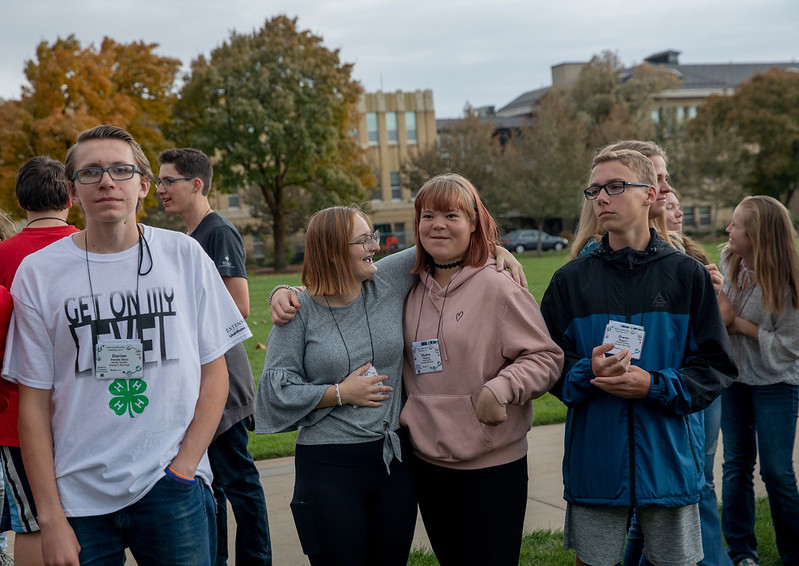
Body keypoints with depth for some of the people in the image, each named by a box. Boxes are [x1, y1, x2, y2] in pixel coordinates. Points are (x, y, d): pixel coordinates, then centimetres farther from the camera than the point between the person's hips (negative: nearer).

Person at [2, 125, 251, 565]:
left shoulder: (185, 256, 1)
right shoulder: (38, 273, -1)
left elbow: (214, 372, 3)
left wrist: (185, 466, -7)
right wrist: (50, 517, -4)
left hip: (173, 493, 0)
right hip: (80, 496, 0)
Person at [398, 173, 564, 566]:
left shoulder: (497, 286, -10)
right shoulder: (412, 290, 7)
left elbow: (546, 357, -10)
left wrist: (501, 388, -25)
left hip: (492, 465, -6)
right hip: (427, 460, 6)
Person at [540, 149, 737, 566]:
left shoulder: (687, 276, 0)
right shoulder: (571, 280, 2)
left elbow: (717, 366, -1)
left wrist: (654, 385, -16)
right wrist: (587, 373, -18)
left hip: (670, 459, 0)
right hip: (593, 459, 1)